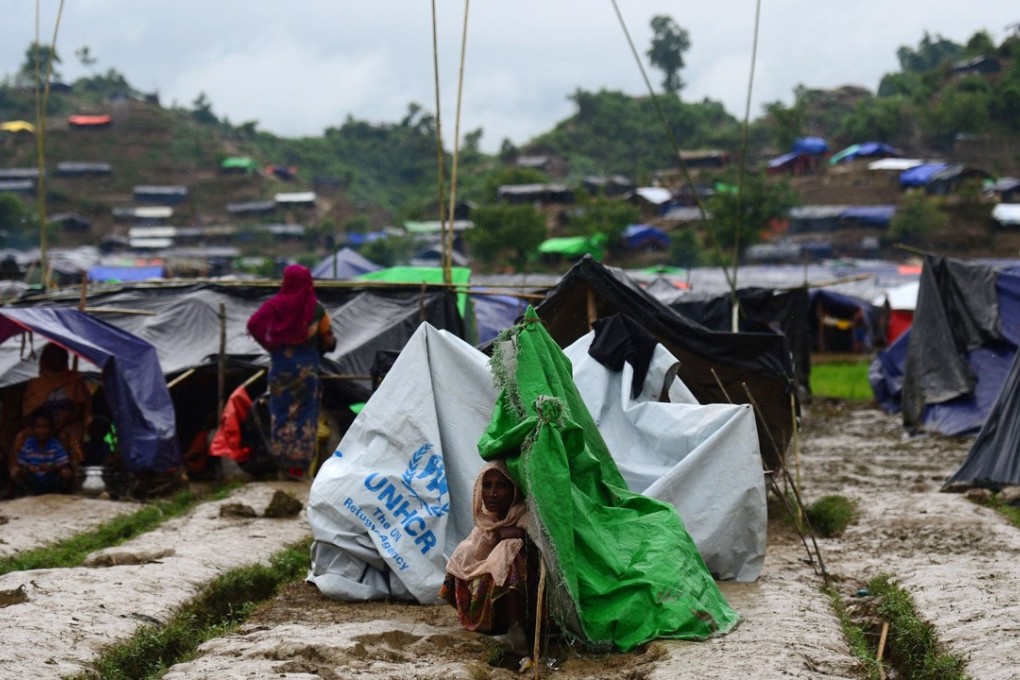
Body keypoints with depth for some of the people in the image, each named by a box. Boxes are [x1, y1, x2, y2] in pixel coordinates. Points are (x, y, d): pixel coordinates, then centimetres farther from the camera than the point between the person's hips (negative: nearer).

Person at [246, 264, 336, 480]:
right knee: (304, 413, 7)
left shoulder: (276, 305, -8)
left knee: (281, 413, 11)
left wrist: (269, 344, 1)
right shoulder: (316, 309, -7)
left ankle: (284, 462, 13)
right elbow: (327, 340, -3)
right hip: (307, 365, 0)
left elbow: (253, 325, -12)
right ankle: (299, 464, 7)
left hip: (281, 363, 0)